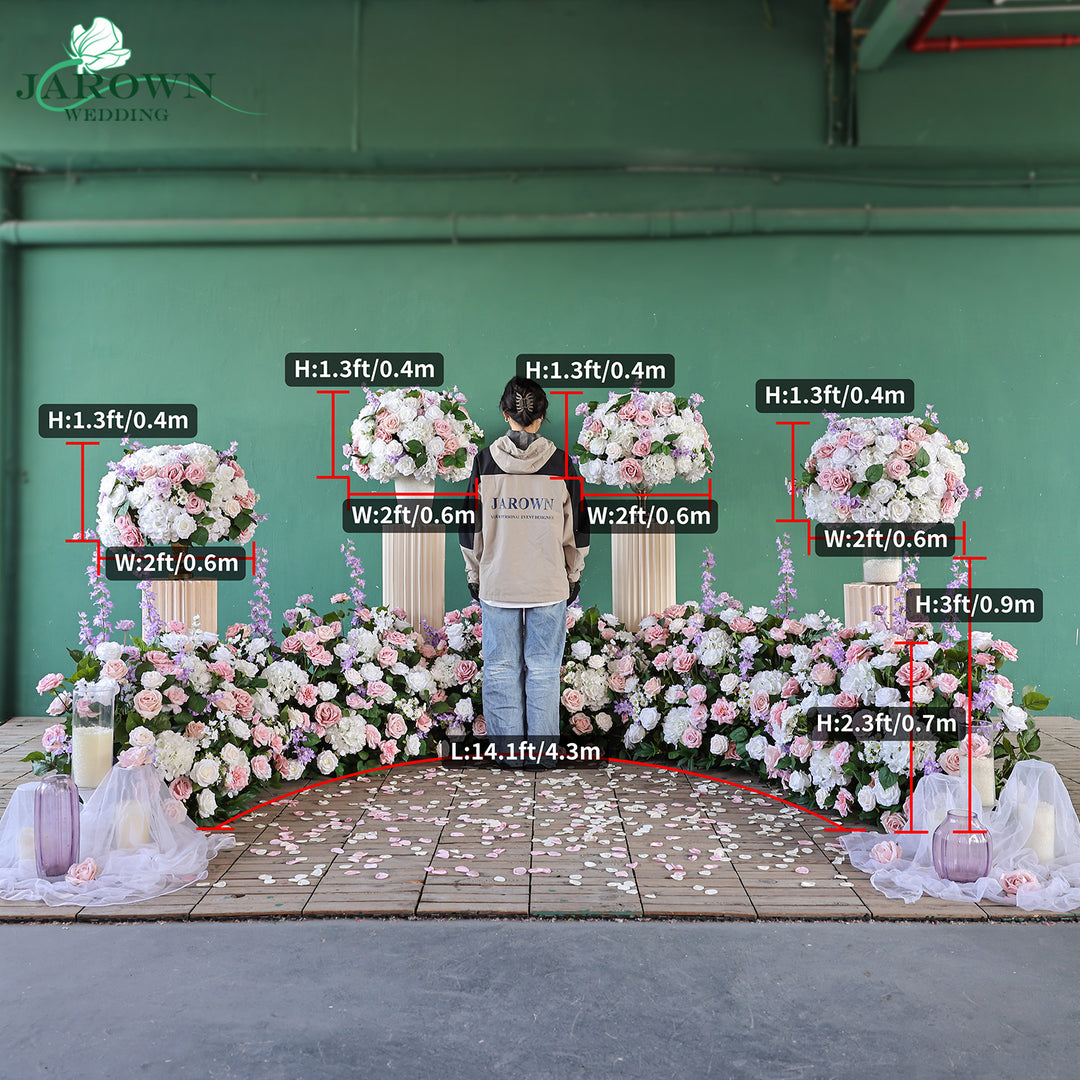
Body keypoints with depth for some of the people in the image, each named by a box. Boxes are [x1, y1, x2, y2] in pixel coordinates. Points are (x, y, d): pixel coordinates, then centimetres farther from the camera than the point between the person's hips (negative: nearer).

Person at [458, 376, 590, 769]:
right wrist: (575, 575, 14)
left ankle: (508, 749, 16)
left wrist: (474, 575, 13)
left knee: (501, 667, 10)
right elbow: (576, 528, 2)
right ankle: (541, 749, 15)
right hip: (549, 586, 0)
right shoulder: (562, 463, -4)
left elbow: (471, 526, 2)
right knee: (544, 667, 9)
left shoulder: (485, 460, -4)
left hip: (497, 583, 0)